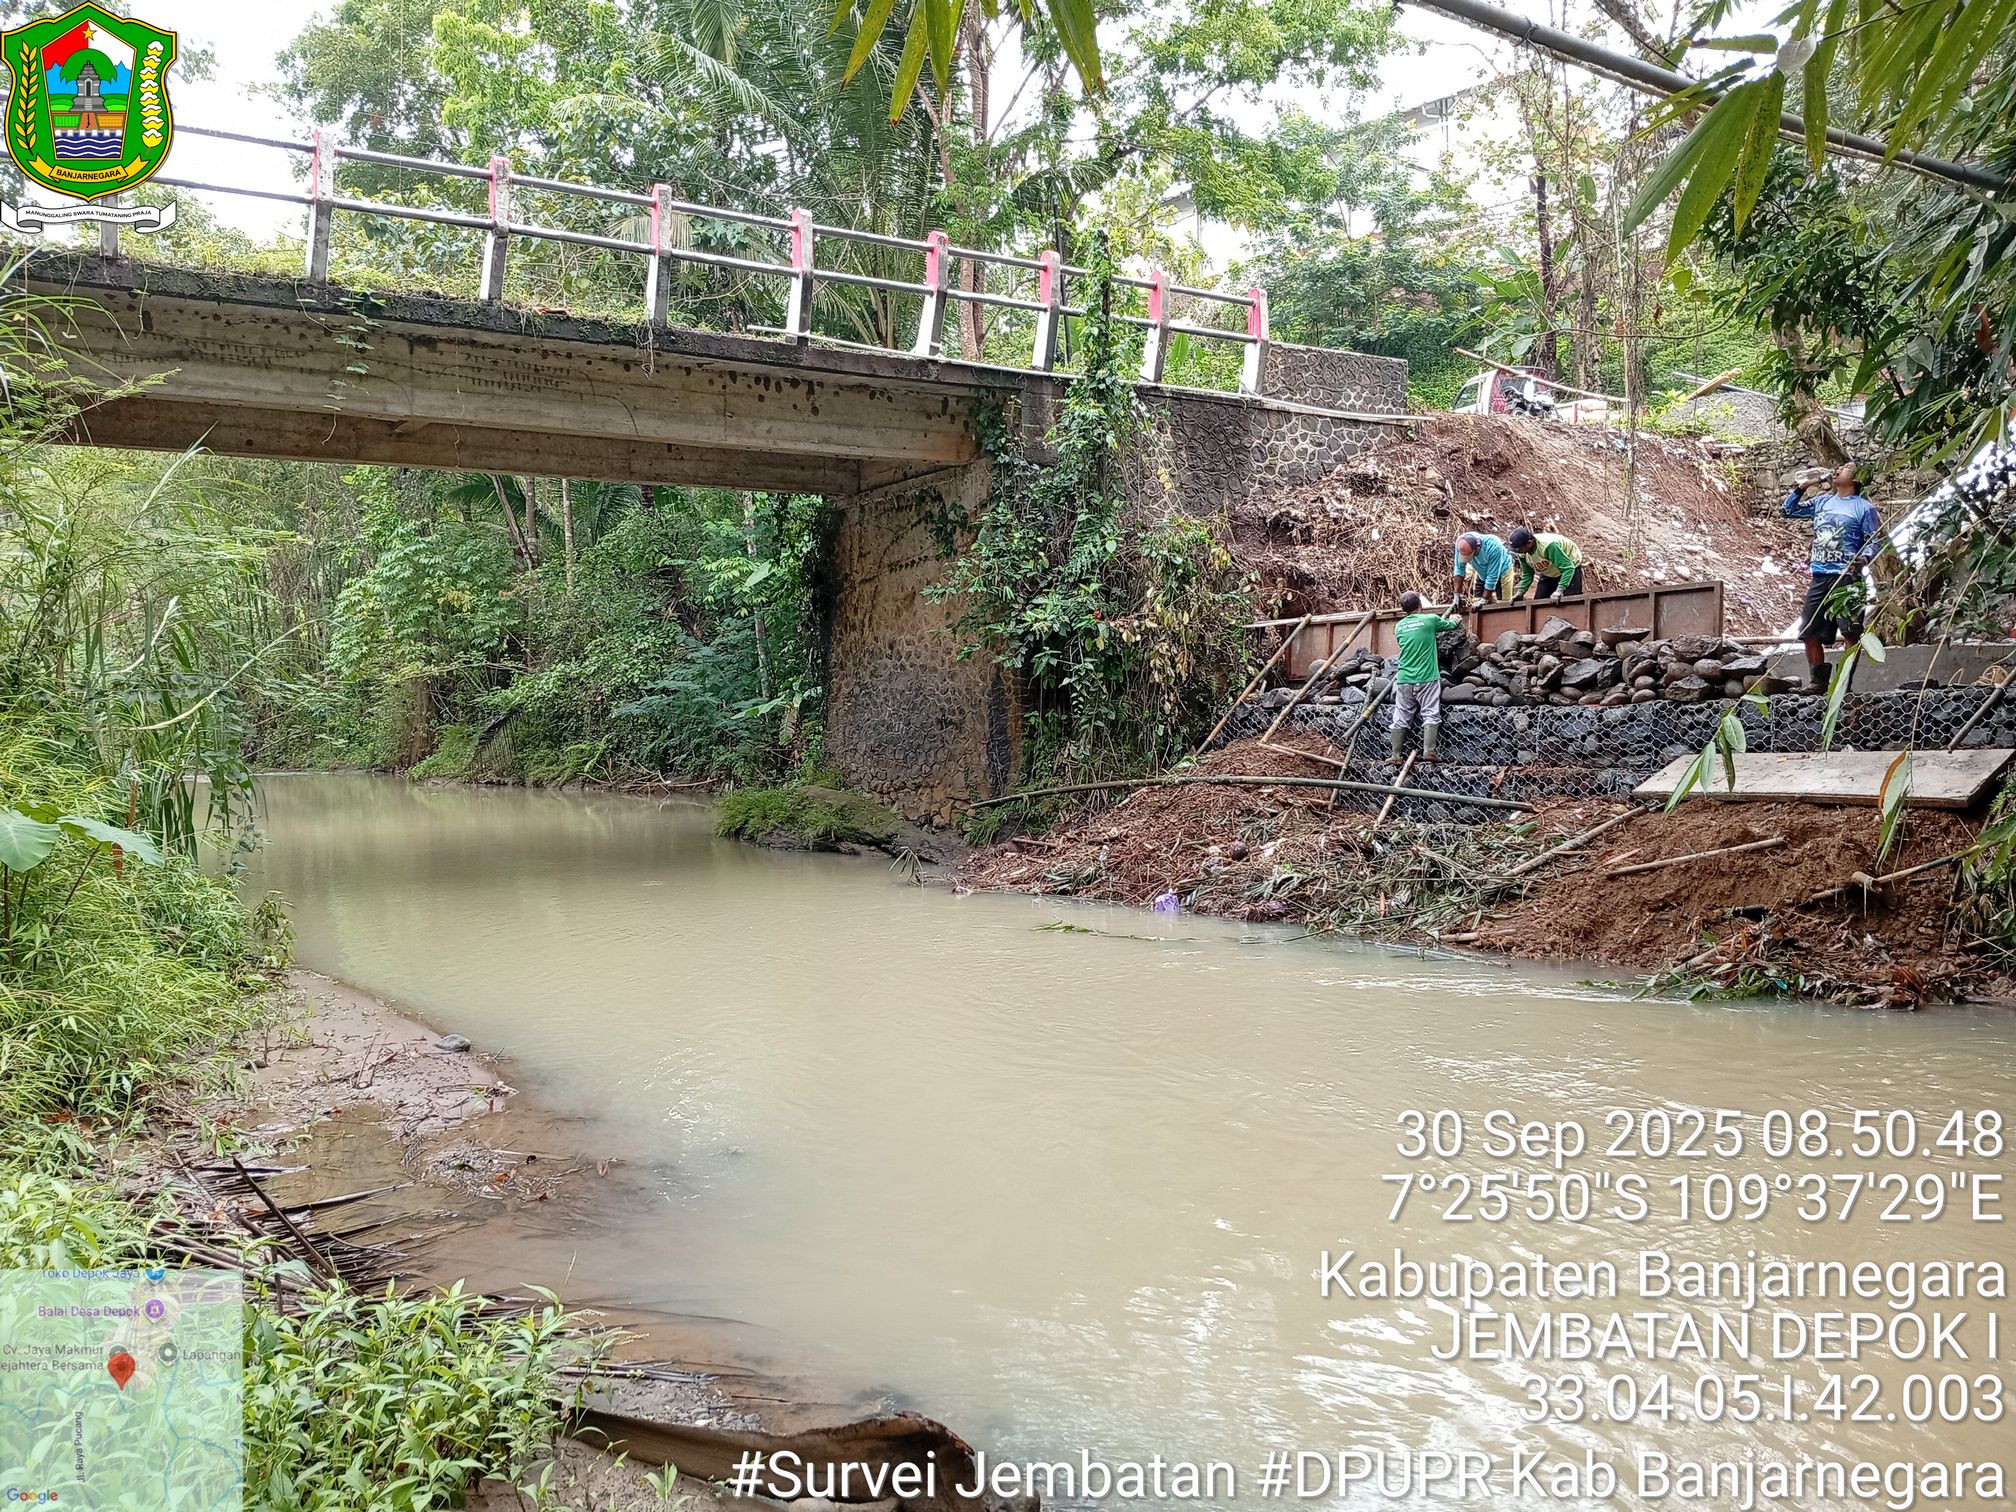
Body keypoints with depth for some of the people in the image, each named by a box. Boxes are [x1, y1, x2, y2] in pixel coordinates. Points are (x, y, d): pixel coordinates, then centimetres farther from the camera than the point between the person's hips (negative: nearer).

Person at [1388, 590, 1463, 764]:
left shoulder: (1399, 626, 9)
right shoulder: (1430, 619, -3)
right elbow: (1451, 625, 16)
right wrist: (1457, 620, 40)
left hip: (1404, 680, 4)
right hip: (1427, 678, -4)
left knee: (1400, 719, 5)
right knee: (1430, 715, 0)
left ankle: (1394, 756, 4)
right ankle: (1429, 751, -10)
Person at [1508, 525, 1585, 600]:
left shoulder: (1548, 546, -41)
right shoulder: (1522, 554, -19)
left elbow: (1568, 567, -39)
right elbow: (1527, 575, -3)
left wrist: (1559, 590, -45)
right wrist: (1520, 592, -19)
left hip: (1570, 567, -7)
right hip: (1549, 574, 7)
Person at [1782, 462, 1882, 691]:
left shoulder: (1864, 507, 1)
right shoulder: (1821, 502, 16)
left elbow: (1874, 541, -4)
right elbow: (1787, 511, 23)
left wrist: (1864, 559, -24)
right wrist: (1801, 487, 10)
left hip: (1847, 578, -6)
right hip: (1819, 577, 6)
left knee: (1851, 633, -8)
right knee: (1809, 633, 4)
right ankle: (1818, 685, 12)